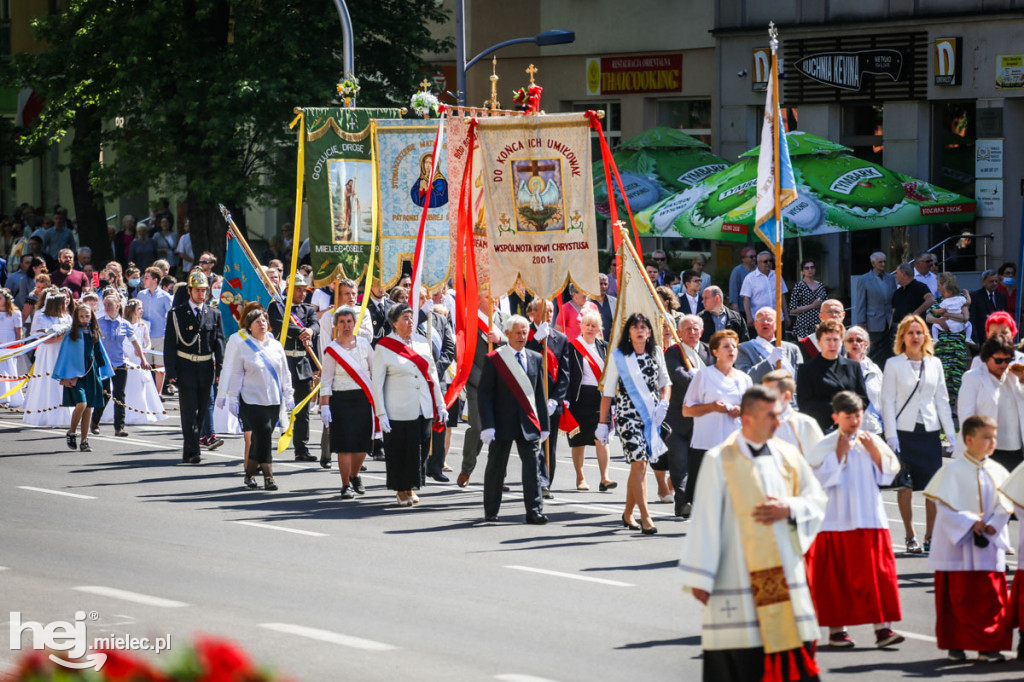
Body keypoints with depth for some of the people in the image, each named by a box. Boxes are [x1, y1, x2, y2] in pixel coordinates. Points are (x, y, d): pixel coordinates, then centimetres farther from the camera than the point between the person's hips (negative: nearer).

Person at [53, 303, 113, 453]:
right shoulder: (71, 335, -3)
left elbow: (99, 354, 17)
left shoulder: (94, 334, 9)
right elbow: (64, 355, -2)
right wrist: (64, 377, -7)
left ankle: (84, 441, 10)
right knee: (81, 404, -20)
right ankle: (72, 432, 2)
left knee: (88, 408, 3)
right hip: (75, 373, -4)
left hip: (91, 373, 4)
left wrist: (104, 372, 15)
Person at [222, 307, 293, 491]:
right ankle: (268, 476, -15)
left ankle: (250, 472, 20)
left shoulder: (276, 346, 11)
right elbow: (235, 375, 2)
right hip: (252, 401, -4)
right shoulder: (243, 347, 1)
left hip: (274, 401, 4)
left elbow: (285, 373, 16)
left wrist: (289, 397, 12)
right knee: (264, 434, -15)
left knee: (259, 438, 6)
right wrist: (233, 400, -1)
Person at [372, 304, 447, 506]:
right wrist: (381, 414, -10)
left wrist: (440, 406, 11)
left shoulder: (422, 342, 8)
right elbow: (377, 383, -5)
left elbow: (432, 375, 14)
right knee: (400, 451, 1)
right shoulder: (384, 347, -6)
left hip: (424, 410, 4)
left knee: (421, 450, 6)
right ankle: (401, 490, 16)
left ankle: (411, 486, 22)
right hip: (399, 412, -4)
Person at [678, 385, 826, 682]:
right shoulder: (720, 461, -6)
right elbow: (705, 520, -7)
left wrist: (789, 509, -8)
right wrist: (699, 578, -9)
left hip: (785, 569, 5)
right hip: (738, 576, -5)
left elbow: (817, 499, 15)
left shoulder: (787, 456, 8)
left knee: (793, 645, 3)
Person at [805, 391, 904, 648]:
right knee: (836, 576, 1)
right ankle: (836, 629, 11)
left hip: (870, 519, 2)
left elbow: (887, 475, 6)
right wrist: (839, 453, -12)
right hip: (836, 520, -2)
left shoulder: (872, 442, 7)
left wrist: (875, 452, -7)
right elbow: (822, 479, -10)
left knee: (878, 573, -4)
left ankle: (882, 627, -4)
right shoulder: (823, 446, -2)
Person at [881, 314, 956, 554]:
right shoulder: (893, 364, 2)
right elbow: (888, 402, -1)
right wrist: (891, 436, -9)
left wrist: (951, 433, 8)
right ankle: (910, 538, 6)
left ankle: (930, 537, 6)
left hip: (929, 432, 3)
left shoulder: (934, 364, 11)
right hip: (904, 432, -3)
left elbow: (942, 400, 14)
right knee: (905, 486, -1)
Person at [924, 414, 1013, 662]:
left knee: (992, 598, 1)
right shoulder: (953, 470, -6)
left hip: (989, 546, 4)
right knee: (960, 598, 0)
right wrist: (970, 523, -18)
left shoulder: (998, 472, 5)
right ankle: (955, 645, 10)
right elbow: (946, 505, -9)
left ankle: (988, 646, 6)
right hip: (959, 545, -4)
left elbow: (1005, 506, 5)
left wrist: (992, 525, -12)